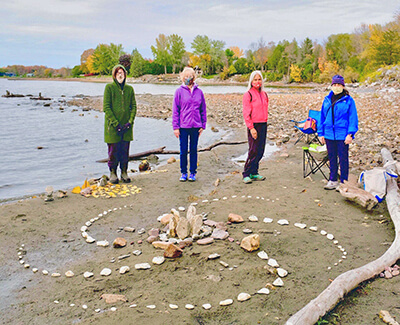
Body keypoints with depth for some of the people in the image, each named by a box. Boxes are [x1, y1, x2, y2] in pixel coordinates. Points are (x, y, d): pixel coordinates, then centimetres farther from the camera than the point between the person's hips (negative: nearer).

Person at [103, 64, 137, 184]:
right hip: (113, 126, -3)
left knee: (125, 151, 8)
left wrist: (130, 121, -7)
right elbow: (106, 107, -8)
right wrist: (115, 123, -14)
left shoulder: (129, 89, 10)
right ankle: (113, 173, 16)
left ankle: (124, 172, 20)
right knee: (113, 150, 2)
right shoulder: (109, 87, -2)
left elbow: (133, 106, 8)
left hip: (126, 126, 3)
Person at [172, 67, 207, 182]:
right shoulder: (179, 91, 0)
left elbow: (203, 110, 9)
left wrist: (203, 125, 3)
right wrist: (175, 127, -6)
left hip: (196, 126, 2)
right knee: (183, 150, 4)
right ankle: (183, 173, 17)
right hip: (183, 126, -1)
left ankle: (193, 173, 19)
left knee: (194, 150, 9)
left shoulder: (199, 91, 5)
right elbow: (175, 110, -1)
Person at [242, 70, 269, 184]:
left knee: (260, 151, 8)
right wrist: (251, 128, -17)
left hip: (263, 125, 7)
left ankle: (254, 173, 18)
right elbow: (246, 113, -11)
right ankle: (246, 174, 2)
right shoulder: (248, 94, -7)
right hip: (254, 125, -7)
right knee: (254, 151, -8)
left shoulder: (264, 94, 14)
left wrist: (265, 122, 15)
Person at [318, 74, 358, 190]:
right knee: (332, 158, 13)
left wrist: (350, 134, -12)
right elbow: (322, 117, 12)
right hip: (329, 135, 4)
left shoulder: (348, 100, -5)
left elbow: (353, 118, -5)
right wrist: (321, 133, 9)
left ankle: (344, 182, 17)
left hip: (343, 136, -4)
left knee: (343, 159, 5)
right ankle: (333, 180, 24)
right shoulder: (327, 100, 7)